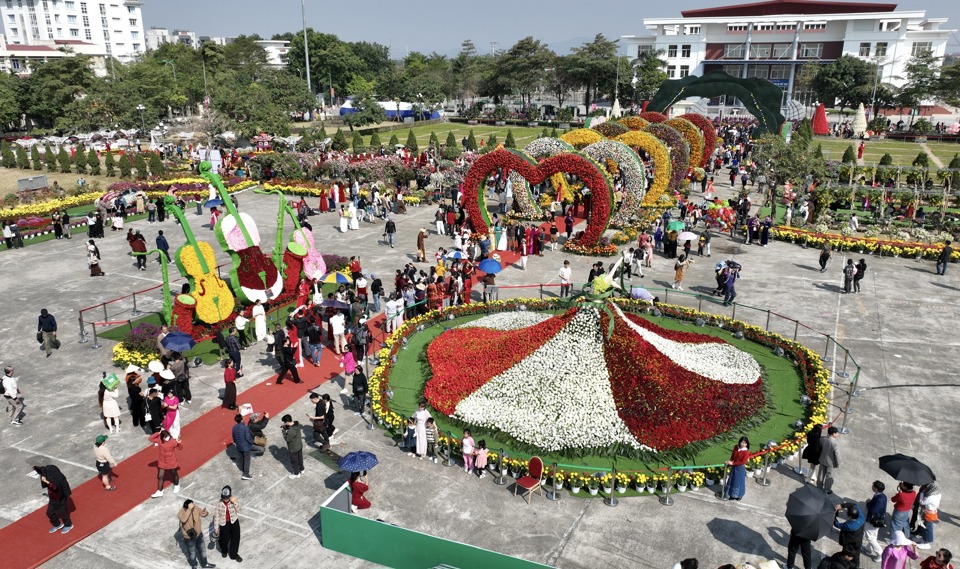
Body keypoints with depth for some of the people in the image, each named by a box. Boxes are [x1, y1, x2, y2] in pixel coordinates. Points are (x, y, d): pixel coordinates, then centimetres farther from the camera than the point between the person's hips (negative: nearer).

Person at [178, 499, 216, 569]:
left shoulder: (195, 508, -16)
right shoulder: (180, 513, -29)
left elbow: (202, 512, -4)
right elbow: (183, 519, -50)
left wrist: (205, 513, -28)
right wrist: (189, 509, -53)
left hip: (199, 534, 4)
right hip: (189, 537, -4)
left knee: (202, 549, 22)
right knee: (192, 552, 19)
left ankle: (204, 563, 46)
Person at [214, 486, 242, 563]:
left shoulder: (234, 501, -15)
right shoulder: (219, 504, -16)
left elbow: (238, 511, -23)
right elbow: (217, 515, -7)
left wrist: (235, 503, -38)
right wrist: (216, 527, -3)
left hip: (234, 521, 0)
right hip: (224, 523, 0)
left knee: (235, 538, 4)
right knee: (224, 539, 14)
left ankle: (234, 554, 26)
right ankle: (224, 551, 49)